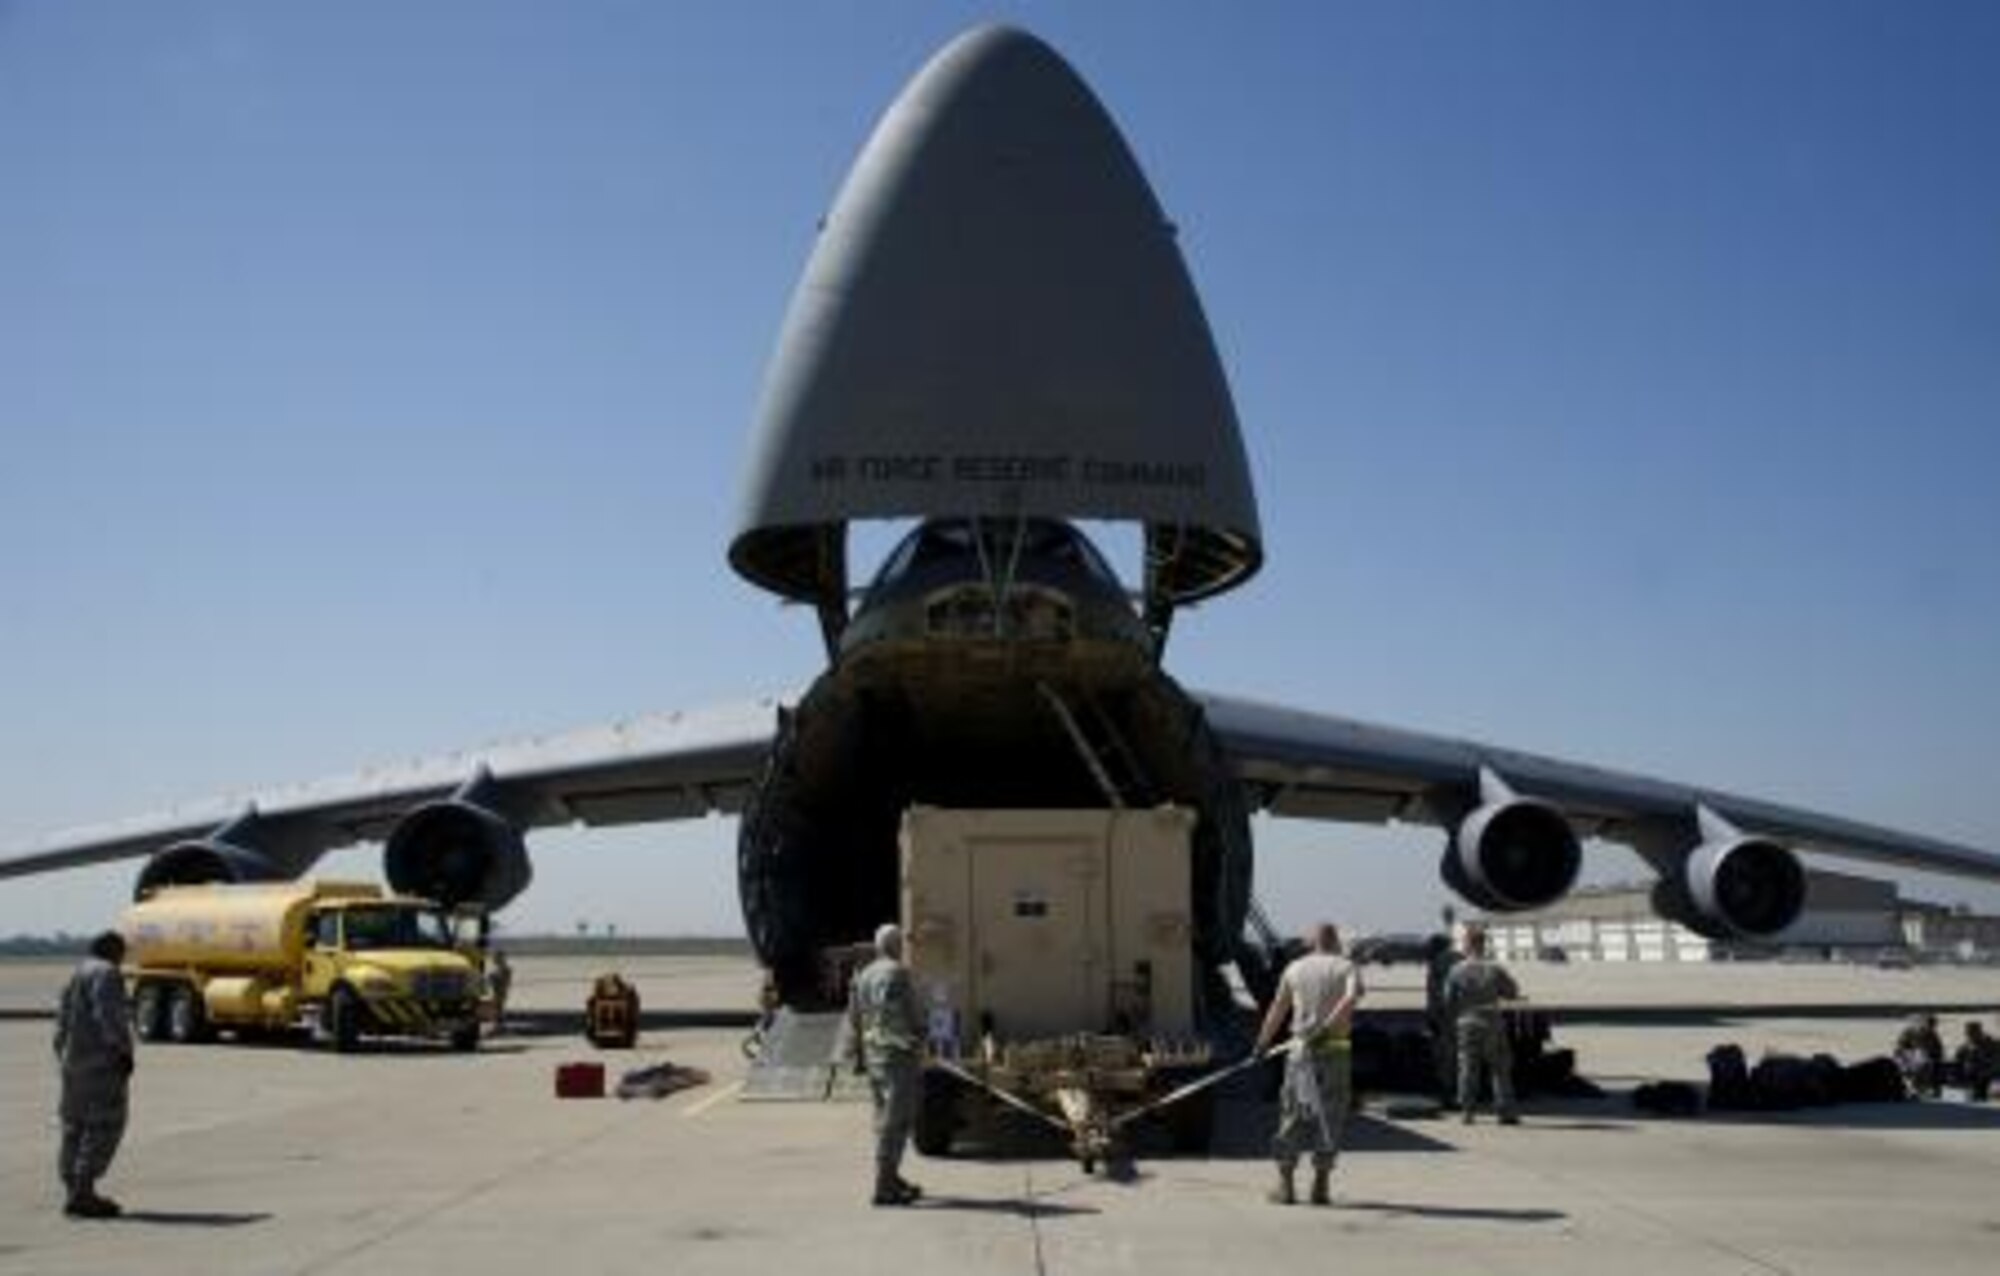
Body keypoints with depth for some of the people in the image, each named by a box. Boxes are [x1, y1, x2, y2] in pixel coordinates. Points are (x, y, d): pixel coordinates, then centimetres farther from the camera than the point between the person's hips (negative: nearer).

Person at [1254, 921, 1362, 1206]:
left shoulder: (1295, 969, 9)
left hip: (1301, 1051, 1)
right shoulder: (1346, 967, 4)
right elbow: (1351, 998, -17)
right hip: (1335, 1051, -1)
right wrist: (1326, 1028, -19)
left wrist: (1262, 1044, 23)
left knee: (1293, 1116, 10)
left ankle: (1286, 1185, 10)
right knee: (1330, 1118, 7)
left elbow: (1277, 1010, 12)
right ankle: (1321, 1187, 6)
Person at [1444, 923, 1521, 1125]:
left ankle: (1466, 1111, 4)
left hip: (1466, 1024, 1)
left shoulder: (1456, 971, -5)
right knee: (1500, 1069, 7)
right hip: (1492, 1024, -1)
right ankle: (1505, 1112, 6)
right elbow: (1512, 993, 1)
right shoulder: (1494, 969, -7)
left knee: (1468, 1068, 6)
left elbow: (1448, 1000, -2)